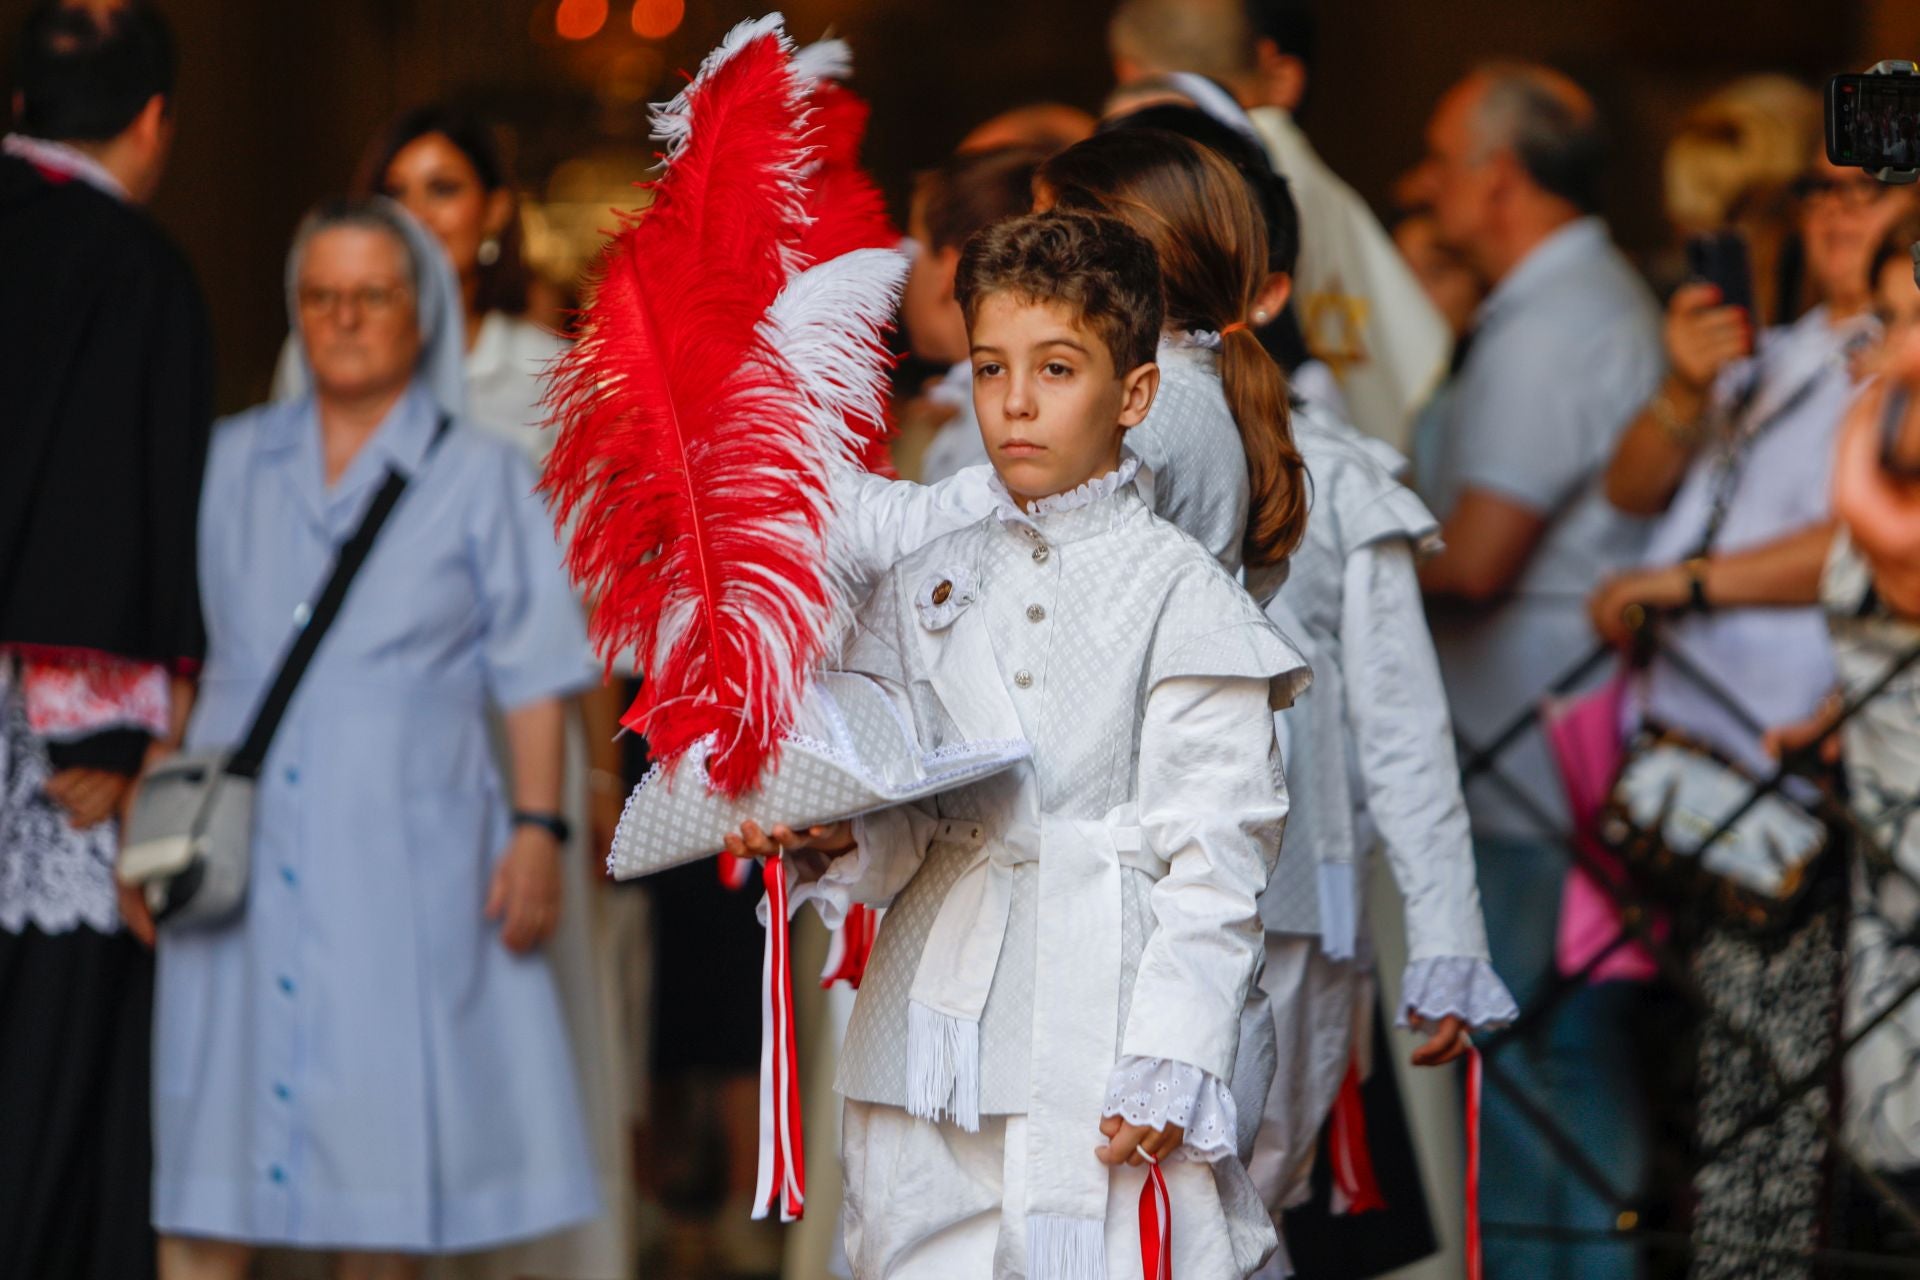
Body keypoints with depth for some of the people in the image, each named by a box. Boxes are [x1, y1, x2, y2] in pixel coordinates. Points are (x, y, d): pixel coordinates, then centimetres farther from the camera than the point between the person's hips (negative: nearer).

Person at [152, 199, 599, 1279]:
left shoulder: (483, 480, 7)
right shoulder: (231, 465, 14)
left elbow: (534, 681, 3)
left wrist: (537, 828, -7)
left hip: (402, 857, -2)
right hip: (240, 853, 2)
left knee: (387, 1137, -2)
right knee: (206, 1140, -4)